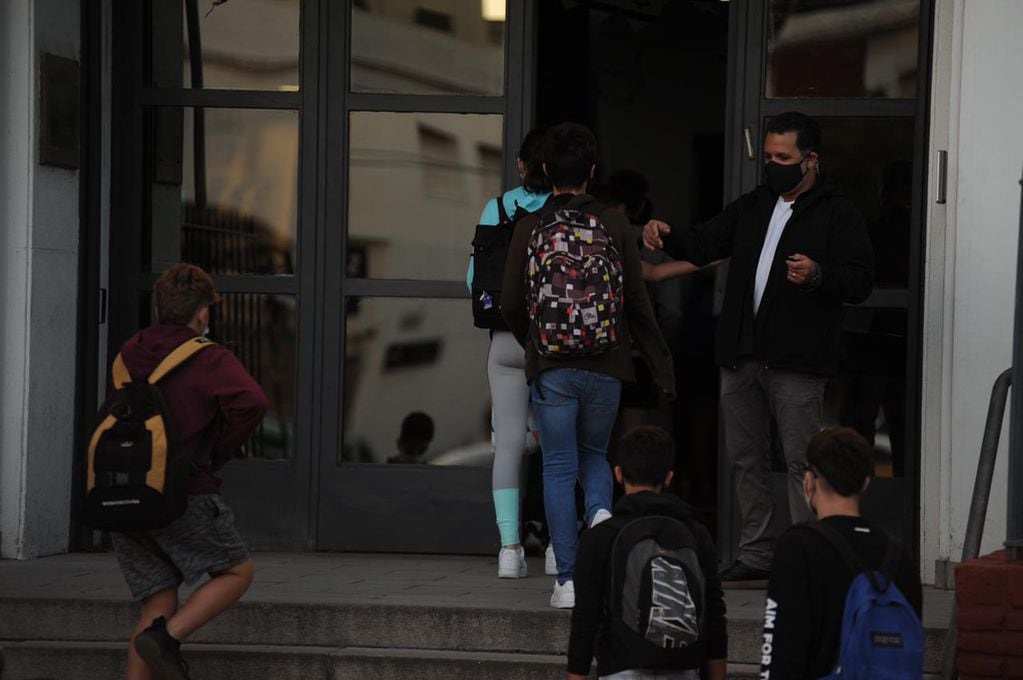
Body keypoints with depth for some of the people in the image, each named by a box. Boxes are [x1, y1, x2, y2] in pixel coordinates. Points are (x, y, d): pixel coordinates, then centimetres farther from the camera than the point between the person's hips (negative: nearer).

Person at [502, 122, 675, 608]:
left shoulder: (530, 228, -4)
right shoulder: (613, 224, -2)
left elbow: (511, 304, -1)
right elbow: (637, 301, 0)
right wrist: (660, 365, 9)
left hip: (550, 367, -1)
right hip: (605, 366, 1)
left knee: (559, 467, 5)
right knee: (594, 453, 22)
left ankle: (568, 580, 1)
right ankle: (601, 511, -10)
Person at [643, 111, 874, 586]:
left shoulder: (837, 213, -1)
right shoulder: (753, 207, 19)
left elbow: (861, 280, -7)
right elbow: (704, 245, 17)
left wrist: (818, 275, -24)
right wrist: (667, 238, -3)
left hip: (796, 362, -7)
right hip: (742, 356, 7)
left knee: (801, 462, -7)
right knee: (746, 459, 10)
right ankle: (756, 557, 17)